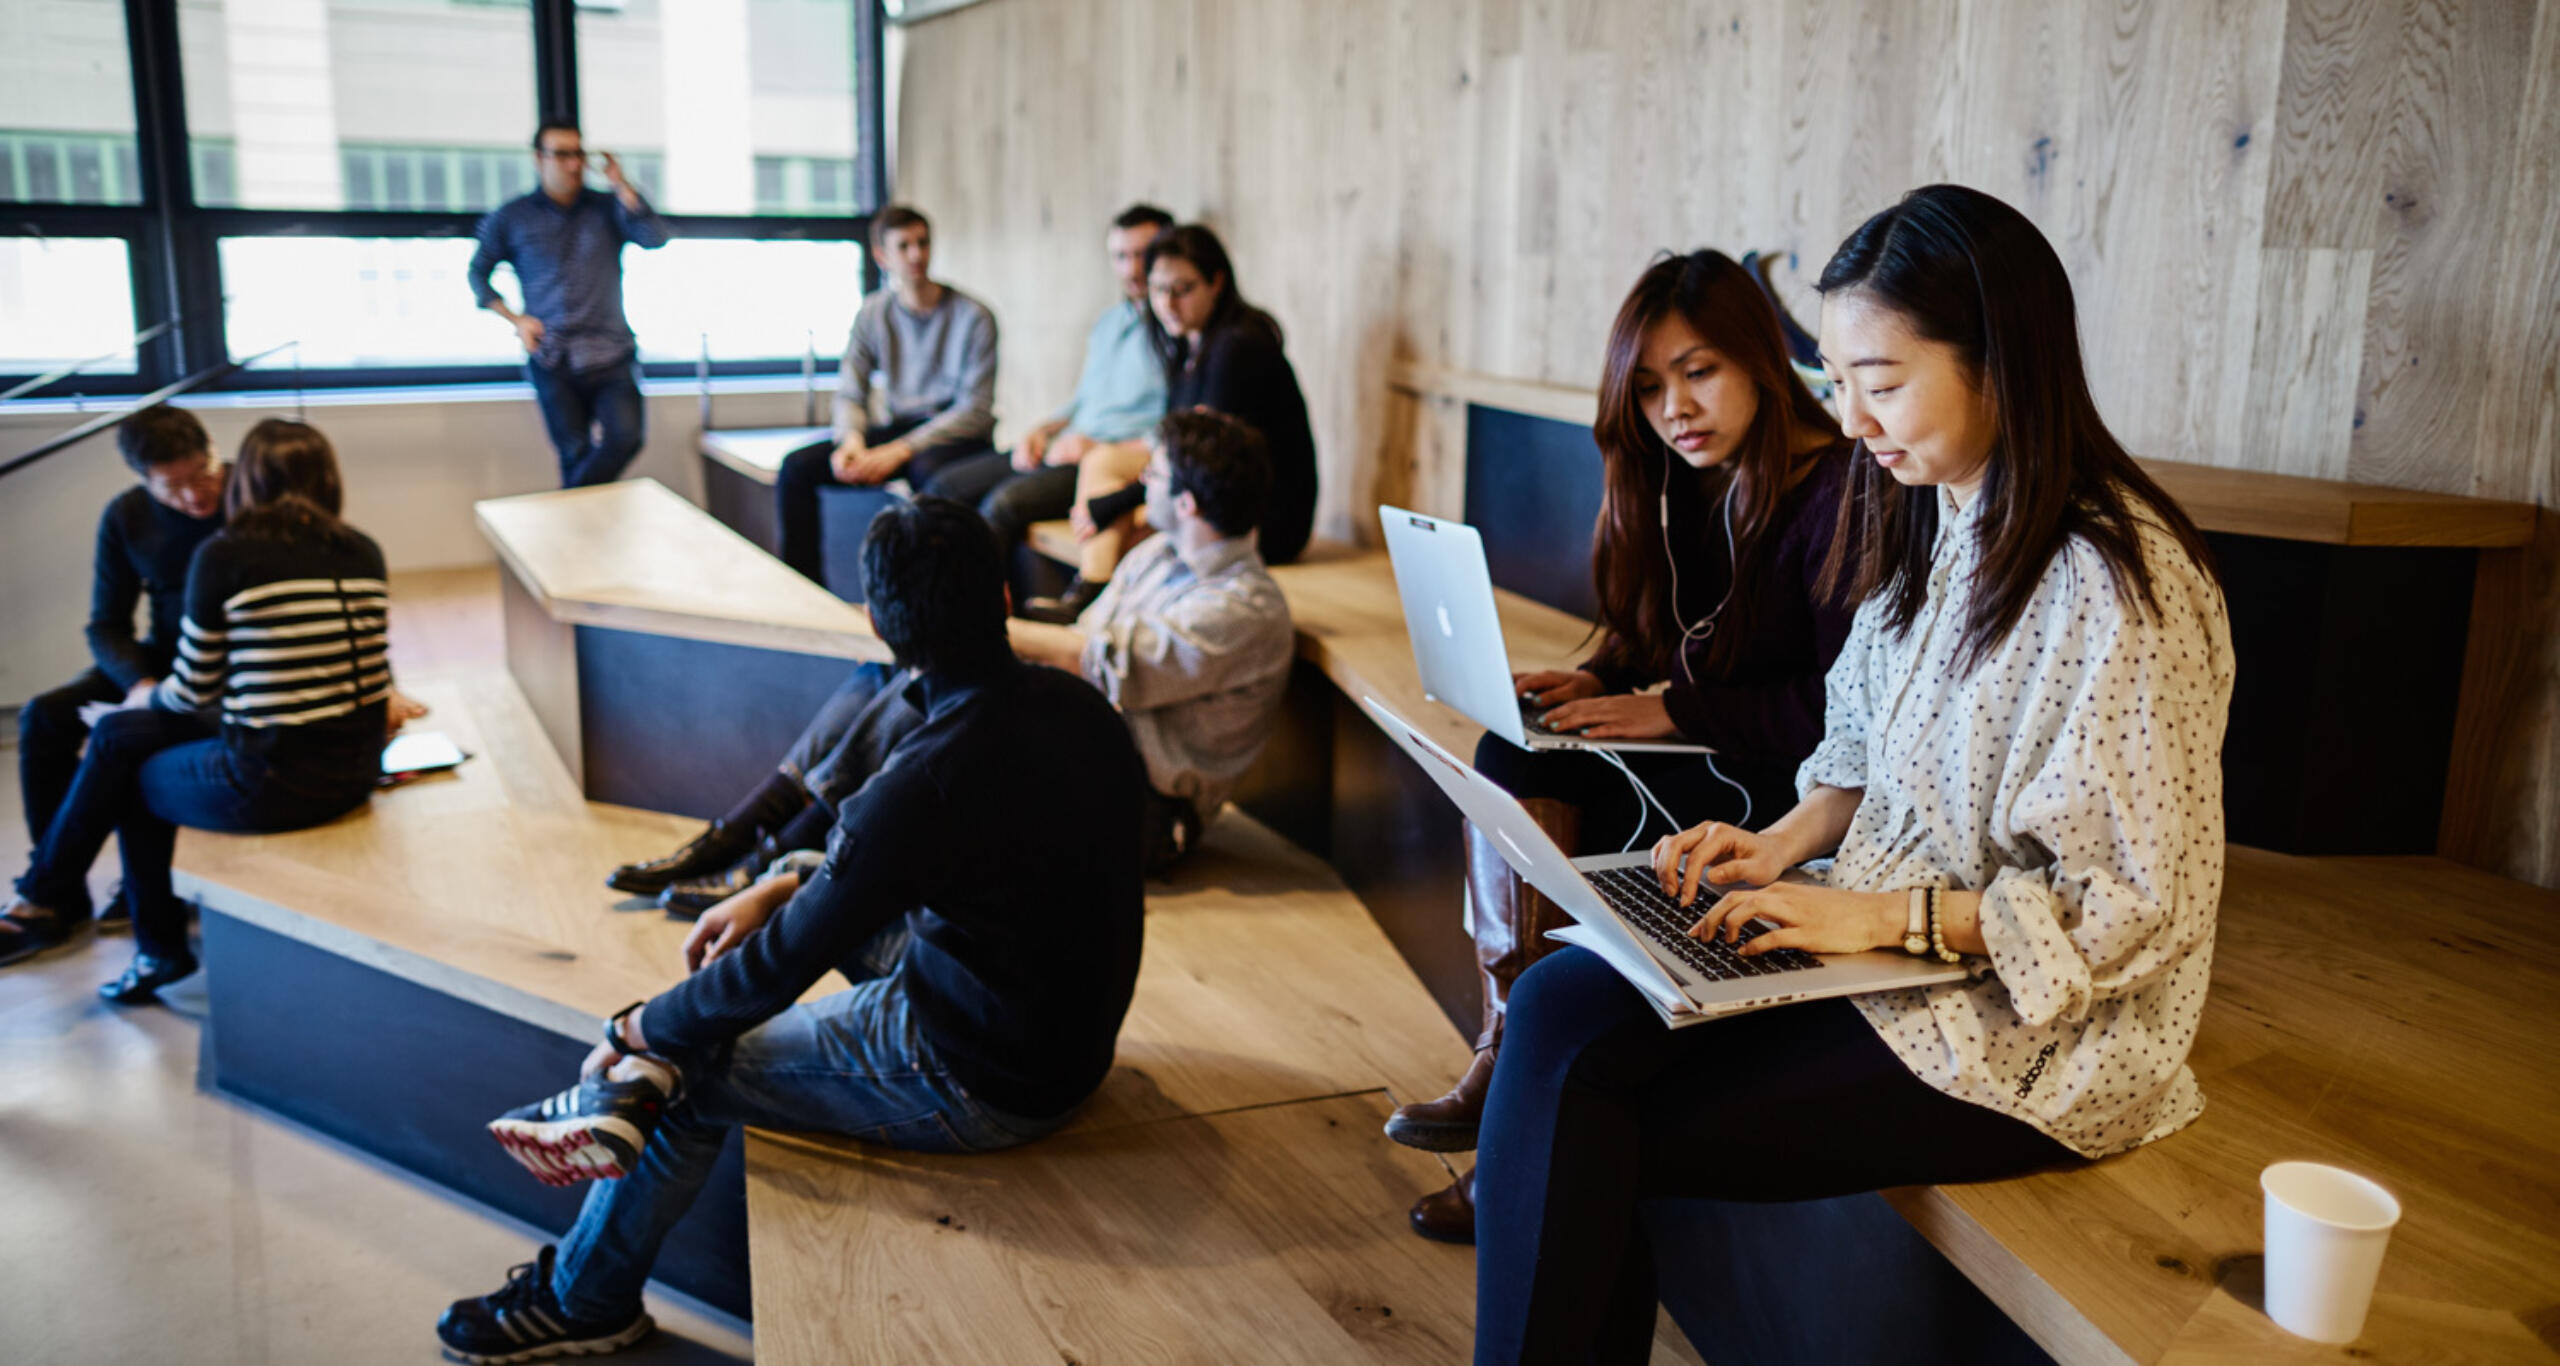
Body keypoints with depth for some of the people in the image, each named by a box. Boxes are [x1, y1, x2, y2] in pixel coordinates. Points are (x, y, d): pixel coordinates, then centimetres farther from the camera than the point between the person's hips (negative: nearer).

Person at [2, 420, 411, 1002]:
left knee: (134, 778, 27)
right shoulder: (363, 552, 3)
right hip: (357, 772, 6)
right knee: (117, 732, 24)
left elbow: (192, 691, 0)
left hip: (272, 784, -6)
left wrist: (148, 698, 22)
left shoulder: (224, 556, -9)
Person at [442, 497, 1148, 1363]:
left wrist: (637, 1031, -1)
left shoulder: (925, 782, -30)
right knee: (816, 887, 15)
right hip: (1072, 1028, 8)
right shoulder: (1075, 706, -5)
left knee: (694, 1074, 12)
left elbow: (782, 964, -17)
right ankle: (632, 1094, 12)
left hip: (981, 1083, -8)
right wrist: (775, 892, 7)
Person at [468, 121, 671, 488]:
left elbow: (655, 238, -8)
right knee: (577, 455, -2)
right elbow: (478, 272, 17)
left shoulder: (608, 208, 8)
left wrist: (620, 184, -9)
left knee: (626, 437, -21)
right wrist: (514, 319, 3)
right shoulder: (512, 218, 8)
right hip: (553, 361, 0)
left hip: (611, 354, 0)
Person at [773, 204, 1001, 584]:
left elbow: (976, 411, -14)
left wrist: (900, 451, -21)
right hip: (899, 427, 5)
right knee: (796, 467, -11)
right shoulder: (872, 313, 6)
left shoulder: (973, 317, -9)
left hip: (957, 437, -5)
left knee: (928, 471, -40)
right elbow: (850, 393, 7)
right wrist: (851, 438, -18)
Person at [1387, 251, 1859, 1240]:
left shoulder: (1834, 493, -17)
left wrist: (1677, 711, -20)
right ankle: (1514, 1040, -10)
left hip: (1795, 789, -8)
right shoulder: (1683, 488, 10)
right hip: (1703, 755, 8)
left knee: (1557, 818, -21)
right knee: (1513, 759, -11)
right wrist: (1596, 687, -4)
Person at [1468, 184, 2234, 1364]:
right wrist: (1789, 840, -2)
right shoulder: (1931, 523, 7)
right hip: (1878, 943, 8)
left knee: (1583, 1130, -16)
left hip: (2031, 1035, -8)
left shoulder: (2117, 587, -20)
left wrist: (1883, 914, -20)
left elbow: (2132, 909, -19)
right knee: (1561, 1002, -13)